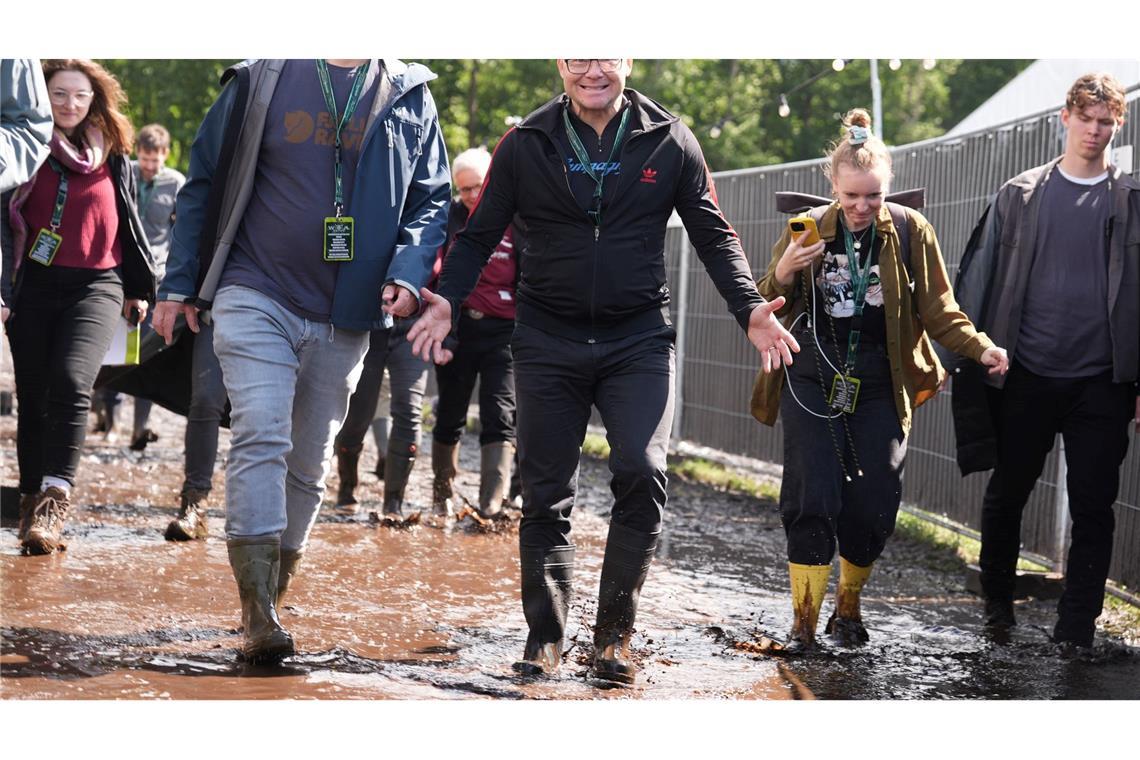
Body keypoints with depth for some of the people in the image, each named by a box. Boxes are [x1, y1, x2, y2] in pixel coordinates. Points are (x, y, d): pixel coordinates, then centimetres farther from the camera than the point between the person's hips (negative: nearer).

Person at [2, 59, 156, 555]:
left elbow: (128, 221, 18)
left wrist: (138, 287, 19)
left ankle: (54, 502, -26)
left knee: (71, 382, -21)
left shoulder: (112, 155, 9)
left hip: (96, 286, 0)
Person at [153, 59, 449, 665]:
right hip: (255, 297, -3)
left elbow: (431, 201, 10)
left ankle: (270, 598, 26)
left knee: (309, 462, 11)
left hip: (344, 322, 3)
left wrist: (408, 272, -9)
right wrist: (179, 286, 5)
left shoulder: (409, 98, 6)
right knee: (261, 437, -18)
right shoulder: (260, 80, 1)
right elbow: (203, 183, 6)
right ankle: (257, 614, -22)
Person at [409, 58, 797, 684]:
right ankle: (545, 637, 17)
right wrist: (447, 299, -11)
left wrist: (748, 309, -7)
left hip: (638, 343, -1)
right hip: (548, 344, 1)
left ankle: (613, 634, -1)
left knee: (642, 475, -16)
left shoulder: (669, 142, 2)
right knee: (546, 496, 4)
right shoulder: (525, 145, 2)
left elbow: (713, 236, 7)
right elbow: (479, 236, 6)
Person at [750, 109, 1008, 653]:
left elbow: (938, 311, 4)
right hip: (812, 379, -1)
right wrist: (782, 275, -18)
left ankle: (848, 606, 24)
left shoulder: (910, 231, 0)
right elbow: (765, 311, 4)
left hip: (878, 387, 1)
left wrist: (981, 348, -13)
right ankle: (804, 620, -4)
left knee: (874, 505, 0)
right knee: (812, 500, -12)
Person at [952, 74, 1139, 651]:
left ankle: (1075, 635, 5)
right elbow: (983, 275, 7)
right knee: (1006, 494, 12)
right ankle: (996, 599, 34)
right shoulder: (1020, 195, 5)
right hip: (1027, 378, 1)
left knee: (1093, 511, -1)